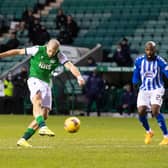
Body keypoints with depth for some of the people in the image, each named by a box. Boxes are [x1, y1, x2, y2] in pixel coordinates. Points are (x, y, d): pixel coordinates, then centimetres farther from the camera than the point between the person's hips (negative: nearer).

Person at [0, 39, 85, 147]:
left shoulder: (59, 56, -4)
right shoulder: (37, 50, -9)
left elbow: (70, 66, -19)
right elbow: (18, 52, 0)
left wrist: (79, 76, -38)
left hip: (46, 84, 4)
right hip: (34, 79, -4)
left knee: (44, 115, -3)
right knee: (37, 102, -35)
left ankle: (23, 139, 1)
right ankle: (43, 127, -51)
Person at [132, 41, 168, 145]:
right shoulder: (139, 61, -1)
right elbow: (136, 75, 12)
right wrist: (135, 83, -2)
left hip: (157, 89, -4)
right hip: (144, 90, 4)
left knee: (155, 111, -22)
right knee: (141, 112, -7)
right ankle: (149, 132, 23)